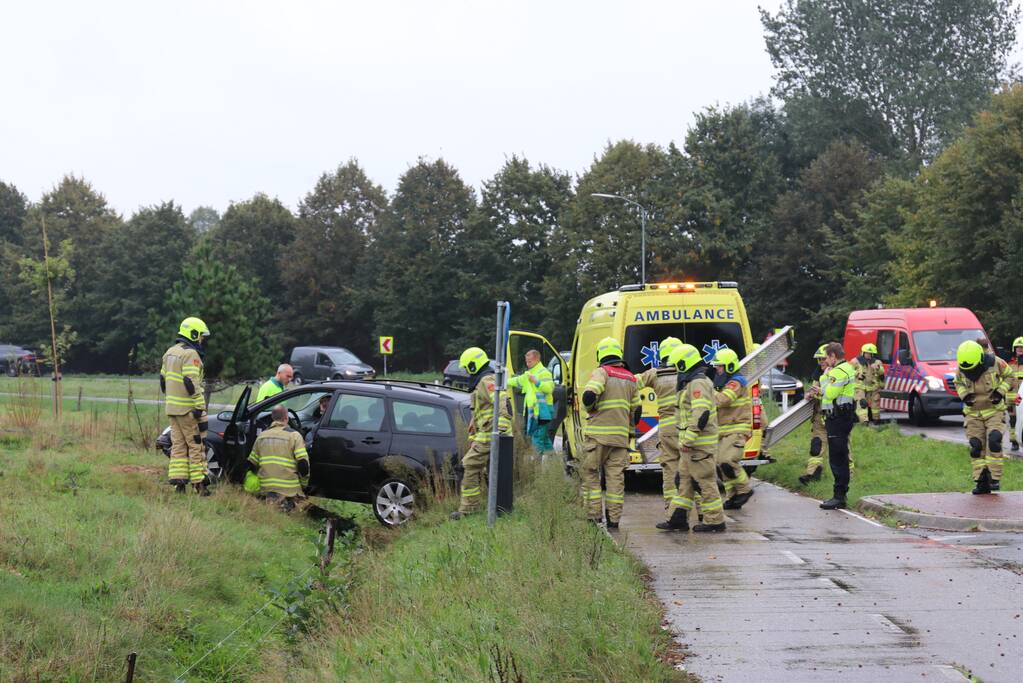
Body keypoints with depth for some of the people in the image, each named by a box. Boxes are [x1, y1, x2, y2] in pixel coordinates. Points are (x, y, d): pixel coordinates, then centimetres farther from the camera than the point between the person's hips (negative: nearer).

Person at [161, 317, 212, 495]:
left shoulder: (170, 352, 16)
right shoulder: (190, 354, -14)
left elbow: (163, 380, 21)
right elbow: (192, 383, -21)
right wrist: (200, 408, -21)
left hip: (172, 406, 9)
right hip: (188, 408, -9)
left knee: (177, 445, 10)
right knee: (196, 446, -4)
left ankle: (178, 482, 8)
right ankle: (199, 484, -3)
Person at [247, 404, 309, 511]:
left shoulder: (262, 436, 11)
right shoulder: (293, 435, -5)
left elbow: (252, 463, 15)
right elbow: (303, 462, -10)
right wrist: (305, 476, 7)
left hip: (266, 486, 4)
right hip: (288, 488, -4)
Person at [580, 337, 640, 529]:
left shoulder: (602, 373, -7)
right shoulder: (631, 379, 12)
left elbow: (588, 396, -22)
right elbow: (636, 410, 16)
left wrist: (590, 409, -1)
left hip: (597, 434, -5)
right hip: (620, 435, 5)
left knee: (591, 474, 5)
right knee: (616, 477, 7)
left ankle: (594, 515, 2)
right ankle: (614, 518, 6)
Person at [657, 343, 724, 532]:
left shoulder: (698, 383, -17)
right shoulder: (693, 382, 18)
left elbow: (701, 415, -27)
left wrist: (688, 440, -25)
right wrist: (686, 441, 24)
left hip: (698, 444, -11)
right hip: (692, 443, 11)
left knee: (705, 481, -5)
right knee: (685, 479, 12)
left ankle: (714, 520, 1)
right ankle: (678, 518, 15)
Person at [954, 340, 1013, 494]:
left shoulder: (995, 363, -14)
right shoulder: (961, 368, -7)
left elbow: (1009, 376, 2)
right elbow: (958, 382, 12)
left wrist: (1000, 391, -12)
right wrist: (964, 395, -7)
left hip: (994, 410, -2)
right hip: (973, 413, 3)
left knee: (994, 441, -19)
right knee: (976, 446, -3)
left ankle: (994, 478, -10)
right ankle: (981, 482, 2)